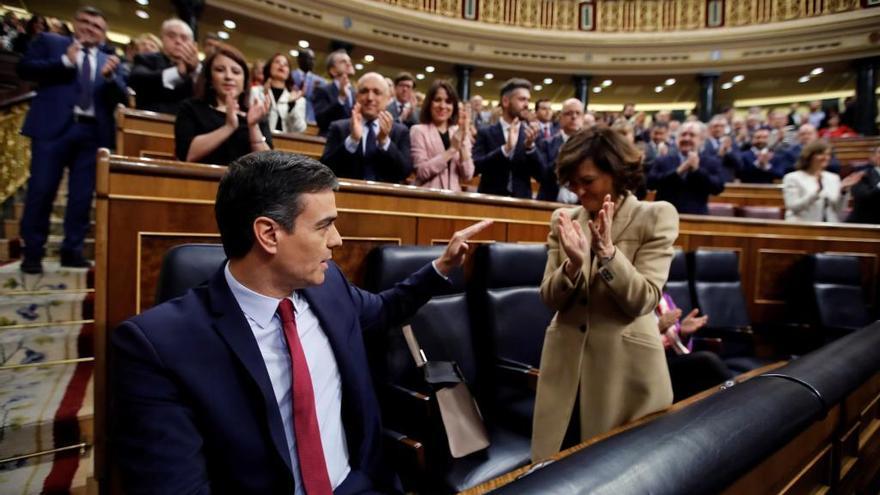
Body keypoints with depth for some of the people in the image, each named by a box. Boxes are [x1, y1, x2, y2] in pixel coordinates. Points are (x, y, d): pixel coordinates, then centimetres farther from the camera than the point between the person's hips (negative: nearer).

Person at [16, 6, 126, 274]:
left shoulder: (110, 60, 18)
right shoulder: (49, 41, 13)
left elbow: (121, 97, 7)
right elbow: (24, 68, 3)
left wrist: (110, 76, -12)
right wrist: (65, 61, -8)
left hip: (93, 132, 2)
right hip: (54, 126, -2)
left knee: (83, 195, 3)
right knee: (41, 190, -2)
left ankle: (72, 251, 11)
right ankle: (32, 252, 7)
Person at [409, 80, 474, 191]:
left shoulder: (460, 133, 8)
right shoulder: (418, 130, 1)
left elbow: (467, 176, 0)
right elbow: (422, 171, -10)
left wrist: (463, 143, -10)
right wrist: (452, 149, -13)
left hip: (454, 195, 2)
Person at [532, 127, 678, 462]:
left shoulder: (655, 217, -6)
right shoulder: (564, 219, 4)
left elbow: (643, 300, -13)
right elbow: (550, 298, -1)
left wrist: (607, 251, -25)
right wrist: (574, 264, -19)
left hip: (625, 367, -3)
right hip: (567, 364, 3)